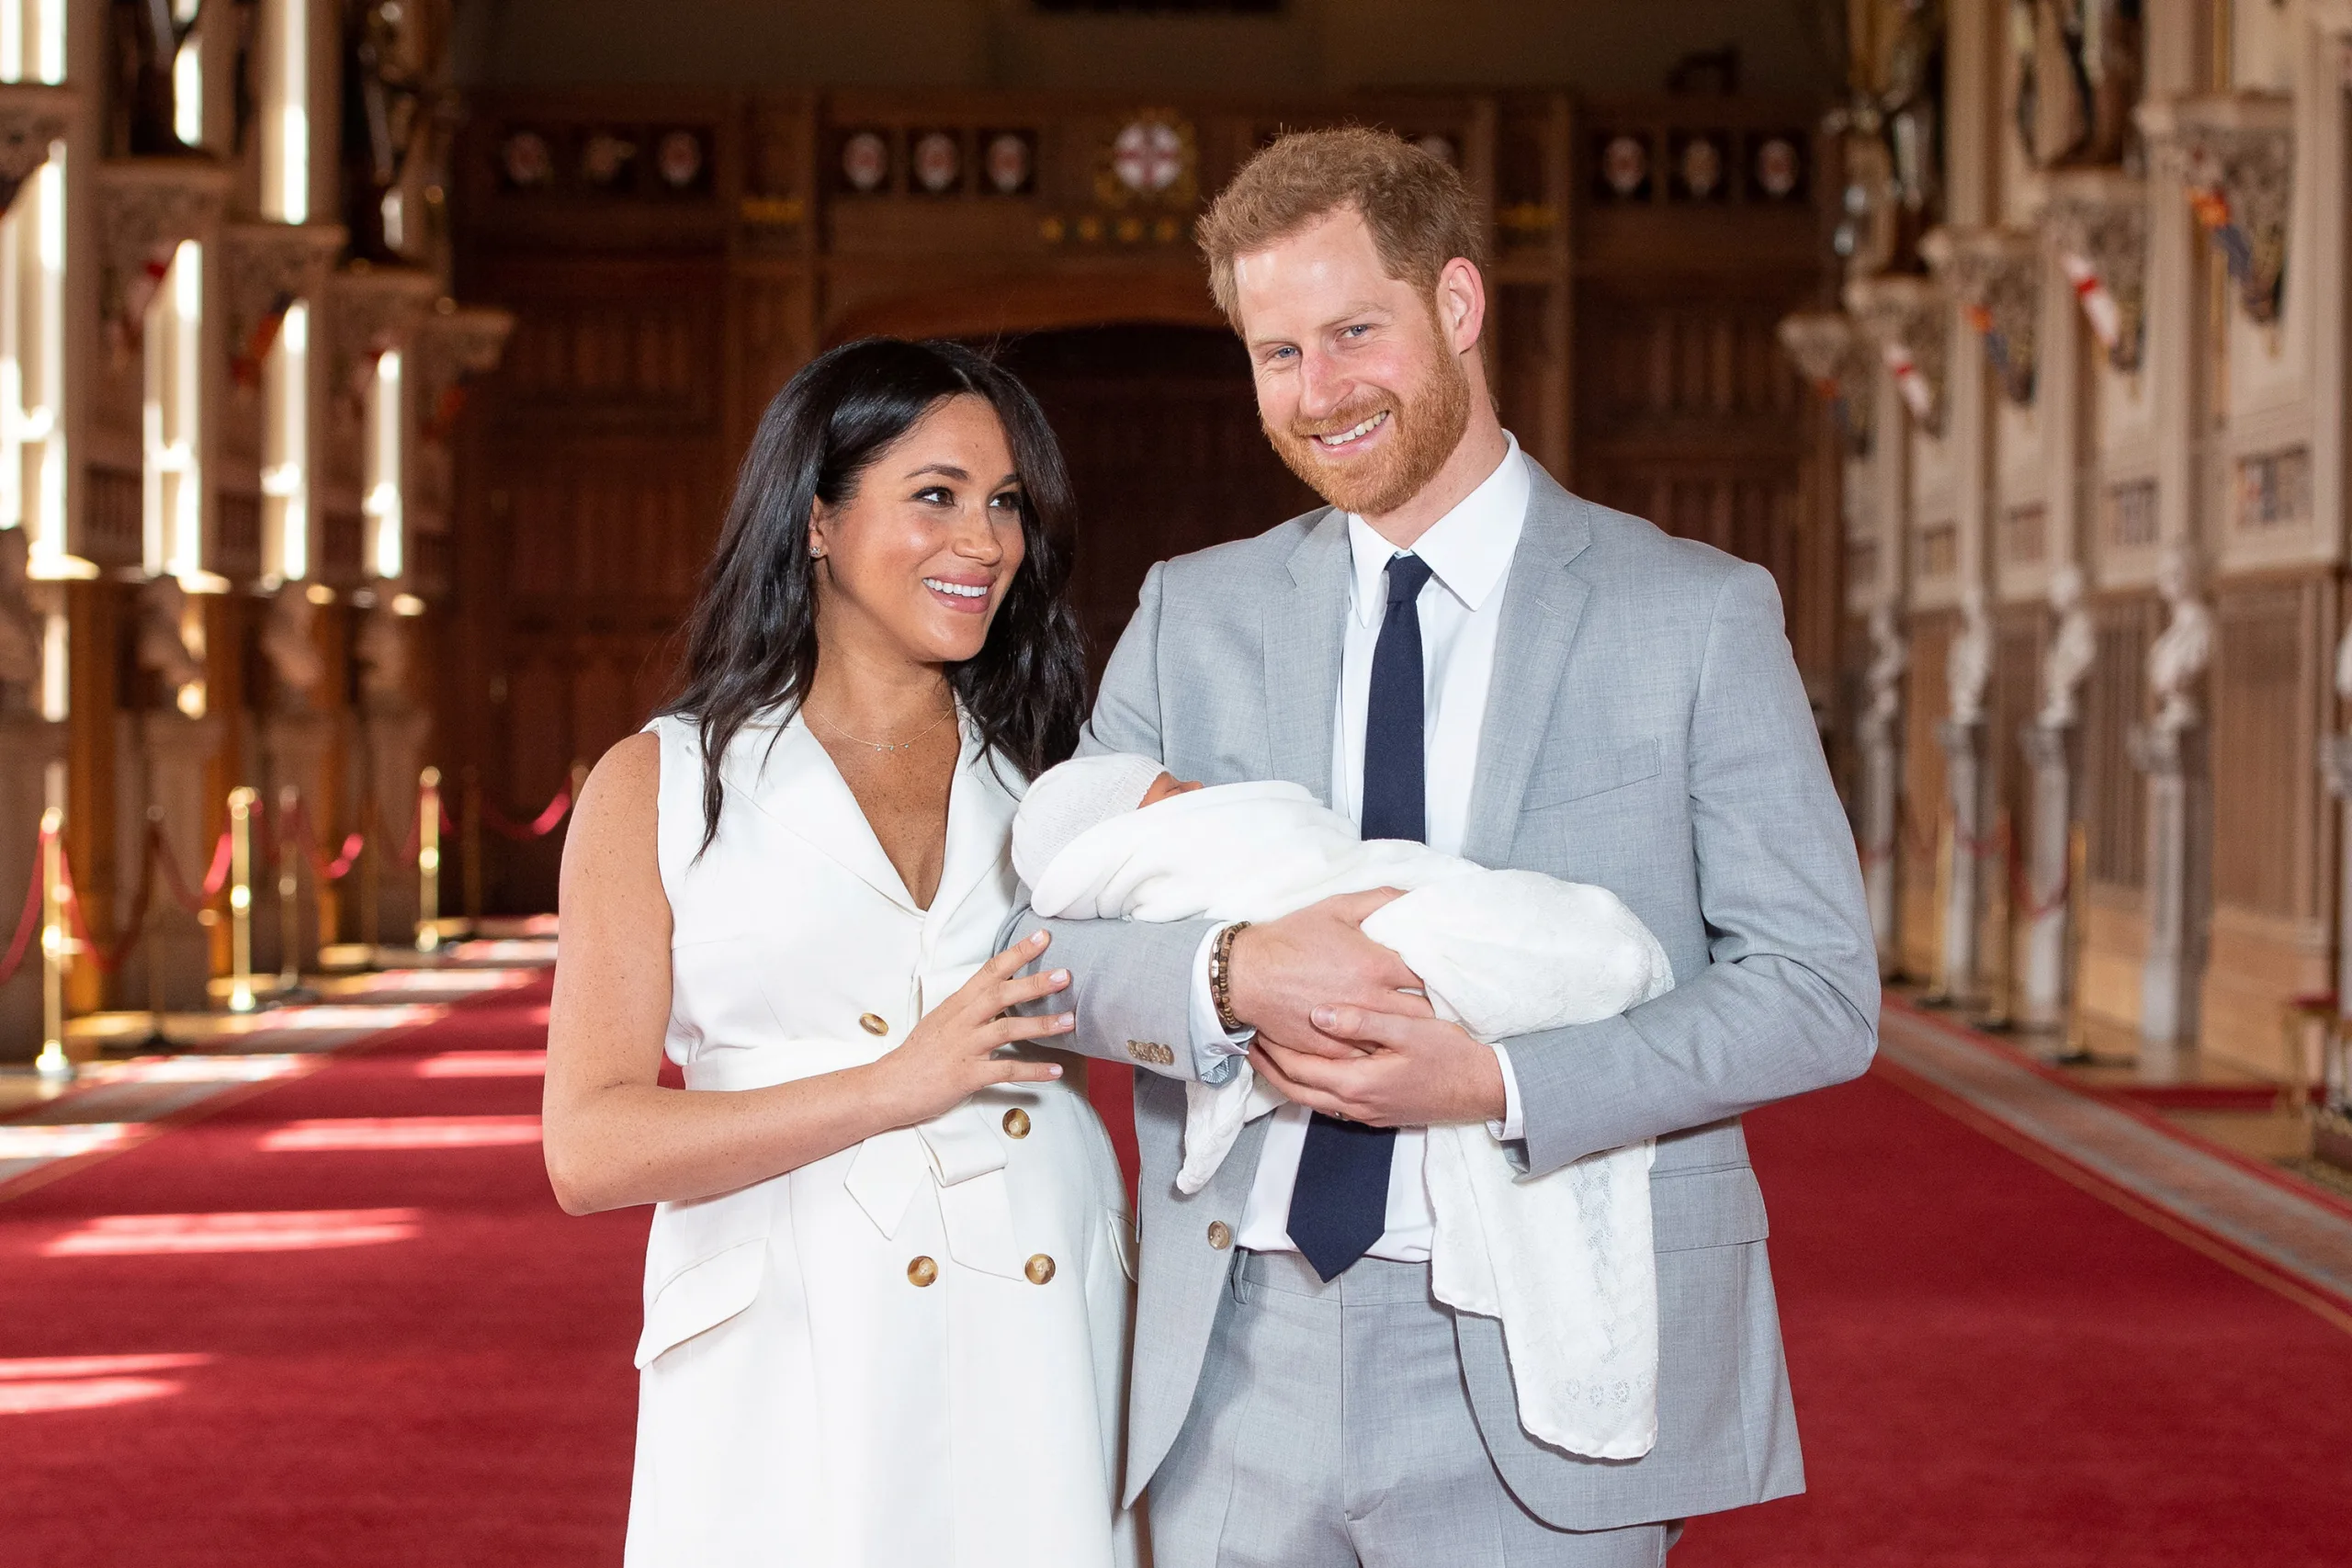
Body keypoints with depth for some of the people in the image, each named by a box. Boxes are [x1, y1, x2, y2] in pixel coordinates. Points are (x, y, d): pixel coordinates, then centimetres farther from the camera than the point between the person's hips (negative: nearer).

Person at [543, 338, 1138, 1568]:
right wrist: (893, 1088, -13)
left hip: (1042, 1367, 2)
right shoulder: (660, 787, 4)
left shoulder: (1051, 781, 12)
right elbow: (591, 1148, -5)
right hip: (790, 1380, -2)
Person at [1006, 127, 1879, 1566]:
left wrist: (1497, 1083, -17)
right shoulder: (1193, 613, 9)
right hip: (1238, 1366, 3)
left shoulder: (1697, 615, 0)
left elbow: (1822, 989, -5)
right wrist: (1235, 975, -18)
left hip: (1532, 1383, -2)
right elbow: (1046, 942, 3)